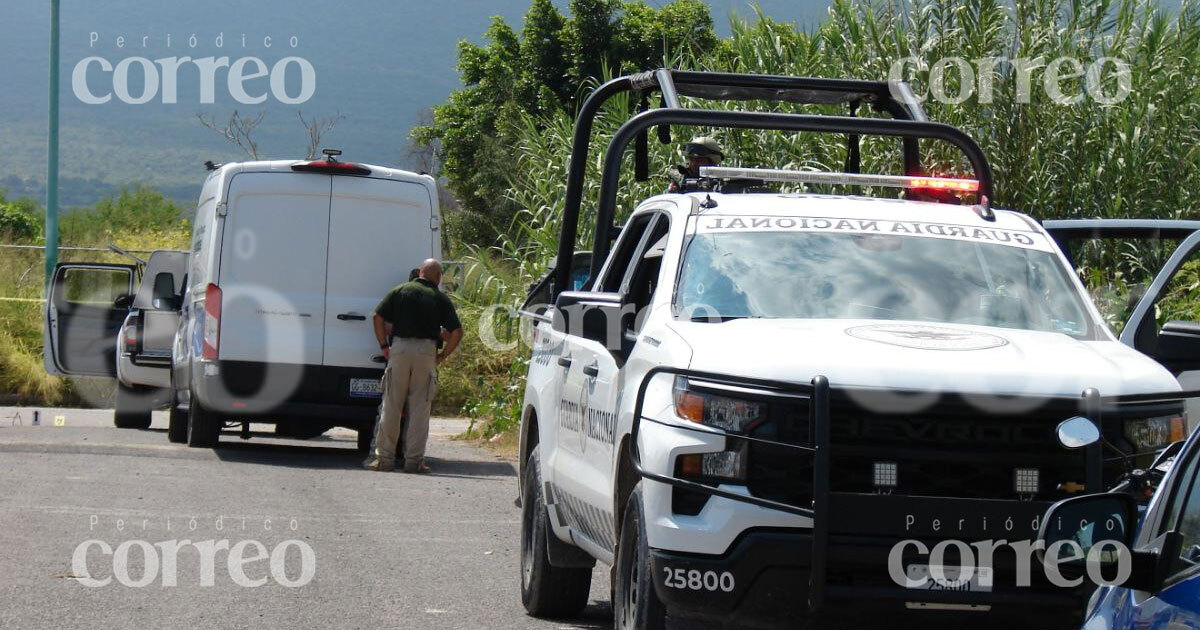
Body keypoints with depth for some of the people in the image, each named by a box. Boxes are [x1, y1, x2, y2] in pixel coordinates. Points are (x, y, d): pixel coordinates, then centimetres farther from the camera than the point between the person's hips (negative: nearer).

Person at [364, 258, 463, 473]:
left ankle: (384, 457, 5)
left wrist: (384, 346, 10)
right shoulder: (441, 299, 7)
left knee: (391, 405, 5)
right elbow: (457, 331, 1)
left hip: (399, 348, 1)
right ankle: (414, 459, 2)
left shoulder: (400, 291, 9)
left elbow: (378, 317, 3)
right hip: (426, 351, 0)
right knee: (420, 407, 4)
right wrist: (443, 355, 10)